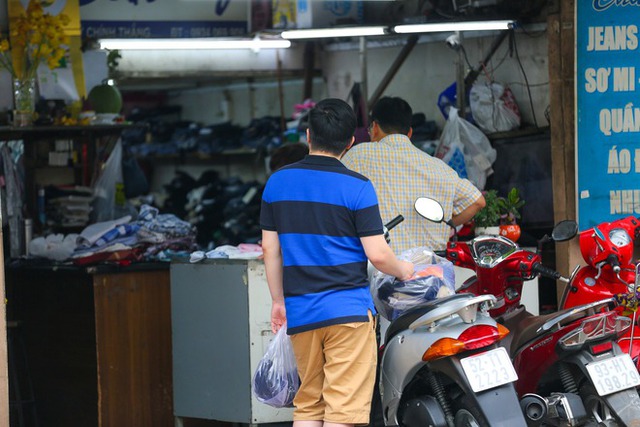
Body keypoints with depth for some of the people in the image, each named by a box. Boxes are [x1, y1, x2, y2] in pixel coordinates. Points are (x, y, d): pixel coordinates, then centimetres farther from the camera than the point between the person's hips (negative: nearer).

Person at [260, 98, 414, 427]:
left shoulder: (277, 182, 5)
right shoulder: (356, 187, -7)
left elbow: (270, 249, 8)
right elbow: (377, 254, -9)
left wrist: (278, 300, 19)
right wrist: (402, 271, 11)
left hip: (300, 314, 5)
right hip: (348, 310, -5)